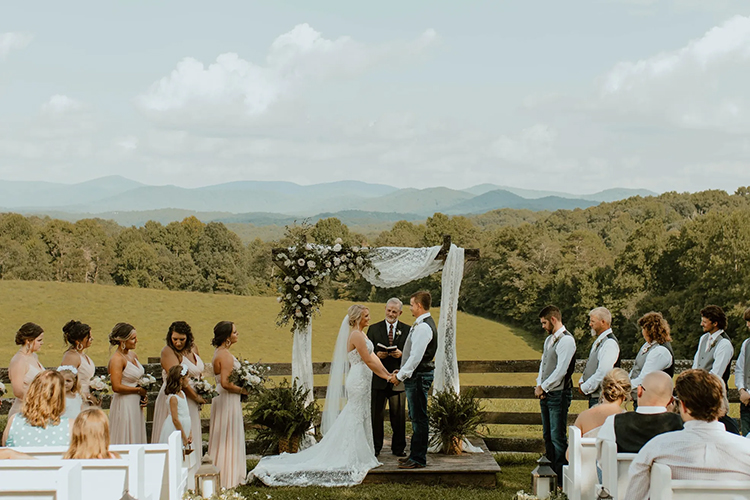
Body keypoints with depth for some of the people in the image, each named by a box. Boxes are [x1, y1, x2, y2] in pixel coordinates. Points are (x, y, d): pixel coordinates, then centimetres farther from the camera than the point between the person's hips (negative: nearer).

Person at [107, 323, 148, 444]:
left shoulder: (133, 355, 11)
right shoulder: (117, 359, -15)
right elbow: (116, 387, -23)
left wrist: (144, 395, 5)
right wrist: (138, 390, -13)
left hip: (136, 405, 8)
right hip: (124, 406, -8)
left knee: (137, 441, 9)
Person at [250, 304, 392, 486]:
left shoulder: (360, 334, 16)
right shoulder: (356, 335, -16)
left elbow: (373, 357, 14)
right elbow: (368, 360, -17)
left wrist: (388, 373, 8)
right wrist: (384, 376, -9)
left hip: (361, 380, 10)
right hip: (359, 380, -10)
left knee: (360, 417, 13)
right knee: (355, 419, -4)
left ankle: (358, 457, 20)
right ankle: (351, 460, 1)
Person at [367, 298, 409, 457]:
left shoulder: (407, 330, 7)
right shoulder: (374, 329, 8)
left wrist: (401, 354, -15)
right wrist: (377, 354, -13)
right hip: (378, 378, 0)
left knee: (399, 415, 5)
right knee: (376, 414, 3)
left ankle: (398, 448, 16)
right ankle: (375, 448, 11)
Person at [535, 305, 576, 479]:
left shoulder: (566, 340, -14)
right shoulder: (549, 339, 15)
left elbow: (561, 370, -19)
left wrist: (543, 387, -12)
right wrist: (539, 385, 4)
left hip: (559, 394, -9)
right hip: (546, 394, 9)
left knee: (558, 437, -8)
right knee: (548, 436, 14)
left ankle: (562, 477, -3)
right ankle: (550, 471, 22)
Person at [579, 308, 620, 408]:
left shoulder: (610, 343, -15)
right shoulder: (598, 342, 17)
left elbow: (603, 373, -21)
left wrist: (584, 388, -13)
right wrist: (581, 382, 6)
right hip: (593, 396, 9)